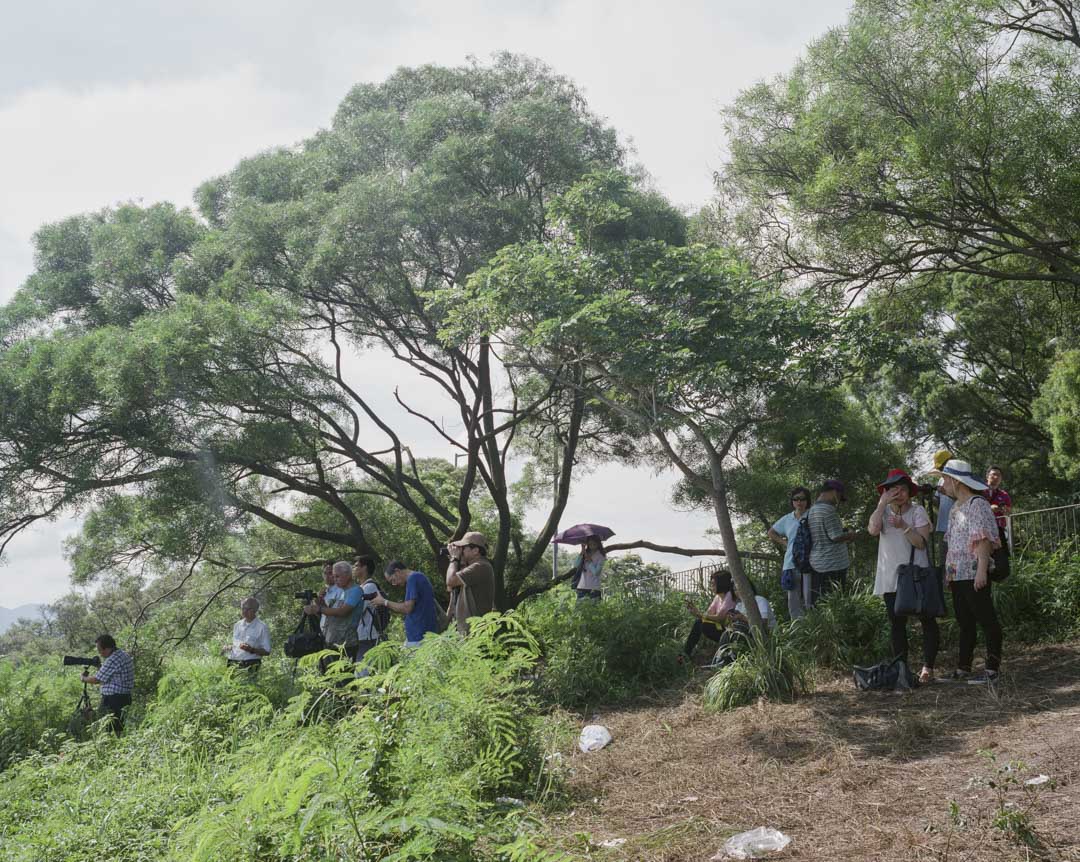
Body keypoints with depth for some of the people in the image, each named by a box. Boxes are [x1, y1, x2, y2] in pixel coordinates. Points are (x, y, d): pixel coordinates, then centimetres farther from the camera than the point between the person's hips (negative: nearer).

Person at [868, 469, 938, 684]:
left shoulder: (918, 511, -3)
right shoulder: (883, 512, 5)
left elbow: (922, 542, -14)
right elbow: (873, 529, -17)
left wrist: (904, 527, -28)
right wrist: (883, 502, -17)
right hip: (890, 578, 3)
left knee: (927, 620, -3)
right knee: (896, 623, 6)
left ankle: (927, 667, 1)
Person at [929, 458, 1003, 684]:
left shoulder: (977, 504, -10)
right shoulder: (955, 508, 17)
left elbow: (983, 539, -17)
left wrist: (982, 570, -23)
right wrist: (948, 571, 17)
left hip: (974, 574, -9)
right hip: (957, 575, 9)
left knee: (986, 621, -3)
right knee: (964, 623, 13)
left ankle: (992, 669, 2)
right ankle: (962, 669, 18)